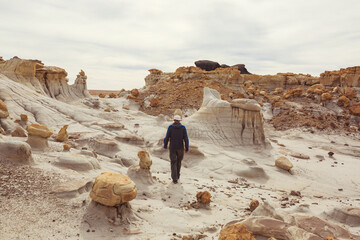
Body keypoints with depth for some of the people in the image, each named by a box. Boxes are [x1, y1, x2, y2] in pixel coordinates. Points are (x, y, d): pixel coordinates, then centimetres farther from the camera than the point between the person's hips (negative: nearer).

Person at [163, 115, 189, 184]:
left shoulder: (170, 127, -6)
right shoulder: (183, 127, -5)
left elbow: (167, 137, -5)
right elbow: (186, 139, -9)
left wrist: (165, 146, 12)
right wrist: (187, 148, -2)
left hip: (172, 147, -1)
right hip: (180, 148, 1)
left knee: (173, 163, 4)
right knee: (179, 161, 22)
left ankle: (175, 179, -7)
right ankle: (177, 175, 36)